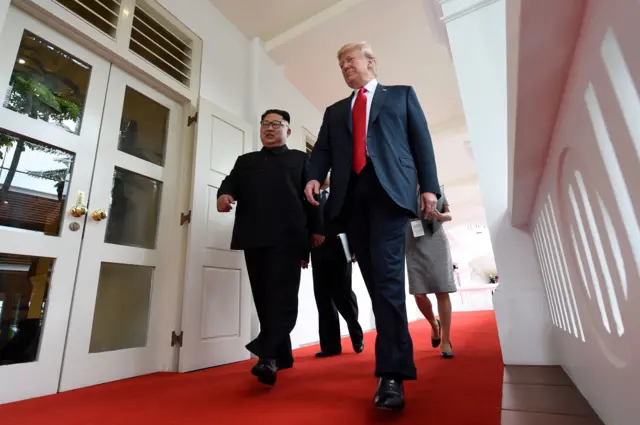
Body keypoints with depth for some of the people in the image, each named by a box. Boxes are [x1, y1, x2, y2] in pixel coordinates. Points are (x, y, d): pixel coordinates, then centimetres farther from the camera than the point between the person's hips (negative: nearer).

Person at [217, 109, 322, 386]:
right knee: (263, 297, 6)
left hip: (287, 237, -3)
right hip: (253, 238, 4)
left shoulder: (300, 159, 18)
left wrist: (316, 230, -4)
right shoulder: (245, 161, 27)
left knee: (282, 295, -12)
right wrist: (224, 194, -13)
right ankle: (281, 355, 18)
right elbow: (231, 182, 12)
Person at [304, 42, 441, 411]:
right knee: (375, 279, 3)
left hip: (389, 190, -3)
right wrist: (315, 177, -7)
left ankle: (392, 373, -12)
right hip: (351, 196, 4)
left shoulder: (402, 94, 21)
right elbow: (323, 150, 14)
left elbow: (421, 141, 10)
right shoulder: (335, 111, 28)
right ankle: (398, 352, 16)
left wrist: (429, 186, -3)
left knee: (388, 276, -16)